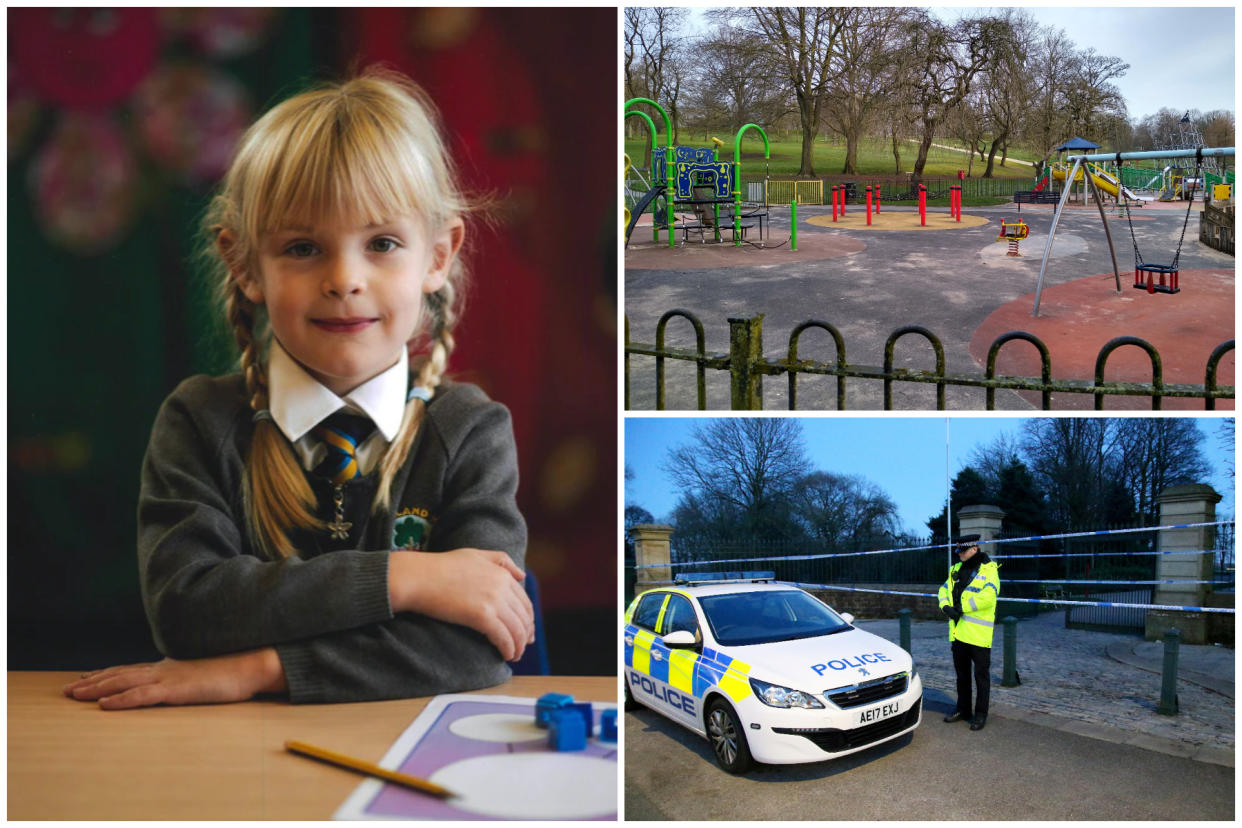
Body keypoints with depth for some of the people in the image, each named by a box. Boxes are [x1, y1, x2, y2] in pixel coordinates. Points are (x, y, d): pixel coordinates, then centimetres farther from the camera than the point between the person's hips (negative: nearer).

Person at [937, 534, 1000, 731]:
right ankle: (963, 709, 28)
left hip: (978, 632, -7)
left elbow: (988, 596, -22)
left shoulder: (988, 570, -9)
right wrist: (946, 606, -8)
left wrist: (962, 607, -18)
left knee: (981, 674, 1)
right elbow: (944, 590, 13)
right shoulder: (957, 569, 14)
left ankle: (980, 714, 10)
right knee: (961, 672, 16)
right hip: (958, 631, 7)